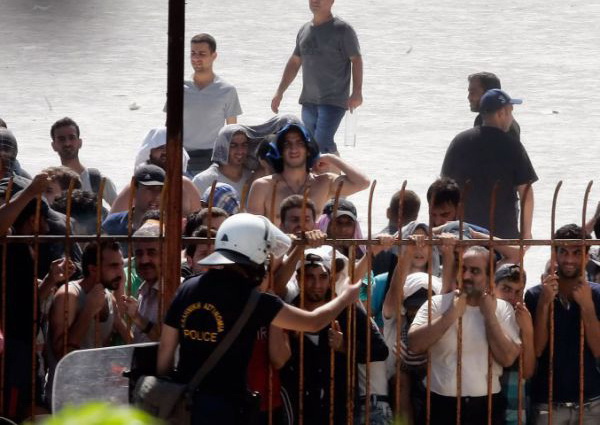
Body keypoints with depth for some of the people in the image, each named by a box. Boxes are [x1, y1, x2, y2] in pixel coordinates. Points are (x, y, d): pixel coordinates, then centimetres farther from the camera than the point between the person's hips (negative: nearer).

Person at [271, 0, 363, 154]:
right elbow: (294, 63, 21)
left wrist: (357, 92, -18)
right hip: (309, 100, 7)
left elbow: (356, 60, -9)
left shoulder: (342, 30, -6)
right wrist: (279, 92, 17)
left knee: (322, 145, -18)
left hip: (333, 101, -7)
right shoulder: (304, 30, 14)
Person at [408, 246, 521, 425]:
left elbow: (507, 358, -7)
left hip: (486, 405, 1)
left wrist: (489, 315, -8)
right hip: (442, 405, -1)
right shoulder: (437, 304, 2)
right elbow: (414, 344, -12)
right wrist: (451, 315, -14)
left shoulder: (502, 309, 5)